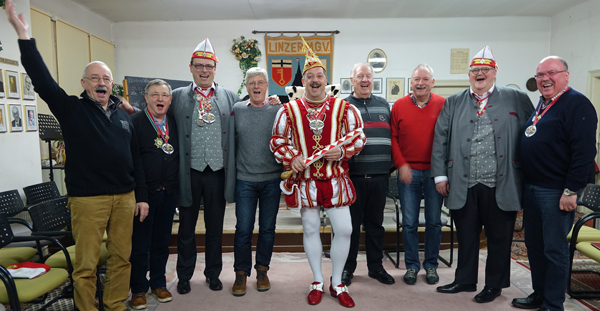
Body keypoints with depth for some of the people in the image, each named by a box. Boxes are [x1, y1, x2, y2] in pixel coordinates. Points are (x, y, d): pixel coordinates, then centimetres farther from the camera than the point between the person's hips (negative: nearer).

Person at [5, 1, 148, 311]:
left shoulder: (123, 115, 13)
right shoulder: (71, 109, 4)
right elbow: (42, 80, -11)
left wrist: (142, 196, 11)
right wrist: (25, 37, -19)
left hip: (125, 197, 4)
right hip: (87, 198, -3)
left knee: (121, 258, 11)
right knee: (86, 264, 2)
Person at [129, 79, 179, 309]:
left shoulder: (175, 124, 9)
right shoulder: (135, 121, -7)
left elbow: (180, 155, 13)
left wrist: (176, 187, 5)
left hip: (169, 193, 4)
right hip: (143, 193, -4)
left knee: (162, 241, 15)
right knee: (140, 243, 7)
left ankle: (158, 283, 30)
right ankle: (138, 289, 23)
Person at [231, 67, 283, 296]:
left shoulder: (278, 110, 0)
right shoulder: (237, 110, 2)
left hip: (272, 179, 0)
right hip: (245, 180, 0)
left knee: (267, 228, 10)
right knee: (243, 229, 3)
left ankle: (262, 270, 28)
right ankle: (241, 273, 21)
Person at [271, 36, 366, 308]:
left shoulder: (344, 108, 0)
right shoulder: (289, 110, 1)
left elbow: (359, 136, 3)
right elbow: (277, 140, 6)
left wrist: (343, 151, -16)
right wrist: (291, 159, -12)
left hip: (336, 179, 0)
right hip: (304, 180, 0)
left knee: (344, 229, 1)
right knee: (310, 229, 11)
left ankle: (337, 283, 23)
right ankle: (317, 282, 30)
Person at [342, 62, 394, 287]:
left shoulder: (384, 105, 13)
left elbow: (392, 136, 18)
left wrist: (391, 165, 13)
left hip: (379, 176, 3)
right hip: (352, 176, -3)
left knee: (375, 223, 13)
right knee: (351, 224, 6)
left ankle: (376, 266, 27)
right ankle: (347, 268, 21)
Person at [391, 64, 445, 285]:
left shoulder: (443, 105, 2)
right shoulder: (399, 106, 3)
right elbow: (393, 137, 3)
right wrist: (401, 164, -6)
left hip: (434, 172, 0)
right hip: (408, 172, 0)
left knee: (434, 222, 9)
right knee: (409, 223, 6)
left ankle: (431, 265, 26)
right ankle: (411, 266, 21)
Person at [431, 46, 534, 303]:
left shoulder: (517, 100, 5)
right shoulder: (453, 103, 8)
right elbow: (440, 140, 6)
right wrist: (440, 175, 0)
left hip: (501, 186, -1)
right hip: (463, 186, 2)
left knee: (499, 238, 11)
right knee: (466, 237, 13)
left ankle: (494, 284, 29)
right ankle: (465, 280, 30)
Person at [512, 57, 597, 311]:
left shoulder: (577, 104, -11)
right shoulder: (541, 104, 15)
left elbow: (584, 152, -18)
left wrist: (571, 191, -20)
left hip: (557, 192, -8)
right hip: (532, 187, 9)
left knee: (554, 249, 2)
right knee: (534, 244, 16)